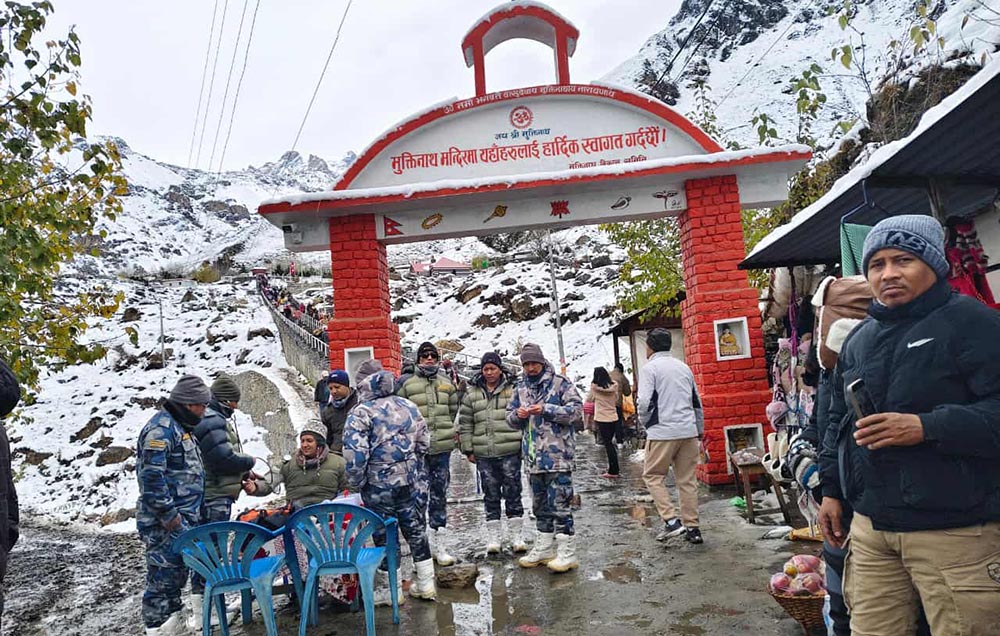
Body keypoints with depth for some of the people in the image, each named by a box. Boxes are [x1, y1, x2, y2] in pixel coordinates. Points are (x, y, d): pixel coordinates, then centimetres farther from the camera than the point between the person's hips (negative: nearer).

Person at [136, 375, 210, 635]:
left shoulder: (181, 428, 17)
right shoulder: (161, 428, -16)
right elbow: (151, 475, -23)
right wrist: (169, 515, -21)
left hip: (184, 519, 10)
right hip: (165, 522, -10)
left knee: (178, 571, 18)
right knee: (164, 572, -3)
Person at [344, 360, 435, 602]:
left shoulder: (360, 413, -13)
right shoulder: (409, 406, 2)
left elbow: (355, 455, -20)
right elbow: (424, 443, 7)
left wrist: (357, 483, -4)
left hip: (379, 487, -4)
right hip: (413, 483, 5)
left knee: (385, 536, 11)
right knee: (417, 531, 17)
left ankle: (391, 589, 24)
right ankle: (426, 584, 27)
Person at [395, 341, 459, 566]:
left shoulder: (447, 383, 13)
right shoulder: (406, 383, -1)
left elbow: (455, 410, 20)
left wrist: (452, 430, 8)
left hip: (442, 448, 4)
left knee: (439, 495, 10)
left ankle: (439, 545, 19)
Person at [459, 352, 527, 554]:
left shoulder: (513, 390, 1)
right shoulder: (471, 393, 7)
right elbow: (465, 423, 10)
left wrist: (524, 444, 1)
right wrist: (468, 449, 6)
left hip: (510, 452, -2)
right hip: (484, 454, 2)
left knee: (512, 494, 4)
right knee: (490, 496, 10)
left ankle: (517, 537, 15)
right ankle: (494, 537, 20)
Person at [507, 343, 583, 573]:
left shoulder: (561, 383, -4)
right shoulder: (521, 388, 13)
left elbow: (577, 410, -11)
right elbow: (510, 418, 18)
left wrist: (546, 410, -18)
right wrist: (518, 415, -6)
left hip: (557, 453, -6)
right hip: (533, 456, 6)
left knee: (559, 503, -5)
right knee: (540, 503, 15)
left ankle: (566, 552, 4)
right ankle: (544, 548, 27)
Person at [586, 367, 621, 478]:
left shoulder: (594, 387, -12)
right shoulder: (614, 386, -2)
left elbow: (589, 399, 2)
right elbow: (616, 400, 10)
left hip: (601, 418, -4)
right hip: (613, 417, 4)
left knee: (608, 444, -1)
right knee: (609, 442, 17)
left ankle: (613, 471, -2)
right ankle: (613, 468, 22)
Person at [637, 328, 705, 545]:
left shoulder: (650, 367, -5)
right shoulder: (684, 367, 15)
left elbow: (644, 402, -14)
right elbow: (697, 402, 20)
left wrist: (645, 422, 4)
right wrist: (699, 429, 29)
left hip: (662, 432, -6)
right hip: (689, 431, 6)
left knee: (652, 476, 6)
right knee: (687, 479, 11)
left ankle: (671, 521, -4)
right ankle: (692, 527, 13)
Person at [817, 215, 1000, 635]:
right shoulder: (858, 340, 14)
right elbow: (838, 420, 21)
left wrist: (927, 427, -24)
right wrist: (832, 490, 19)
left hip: (957, 530, -5)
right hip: (870, 527, 6)